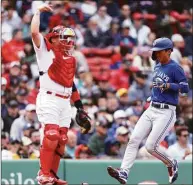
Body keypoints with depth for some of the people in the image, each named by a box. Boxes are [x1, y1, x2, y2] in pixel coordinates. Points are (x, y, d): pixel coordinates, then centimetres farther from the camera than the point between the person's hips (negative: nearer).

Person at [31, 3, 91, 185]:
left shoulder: (70, 59, 19)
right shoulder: (45, 50, 0)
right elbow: (34, 32, -16)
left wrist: (80, 108, 21)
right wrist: (39, 11, -6)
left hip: (65, 102, 7)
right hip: (48, 99, -7)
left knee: (61, 140, 5)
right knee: (51, 135, -19)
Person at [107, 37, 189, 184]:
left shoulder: (175, 68, -10)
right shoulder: (158, 66, 15)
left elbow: (185, 88, -20)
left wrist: (168, 86, -31)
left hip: (166, 113, -8)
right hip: (151, 110, 8)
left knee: (151, 146, -13)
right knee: (134, 140, -8)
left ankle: (171, 164, 14)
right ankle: (124, 172, -15)